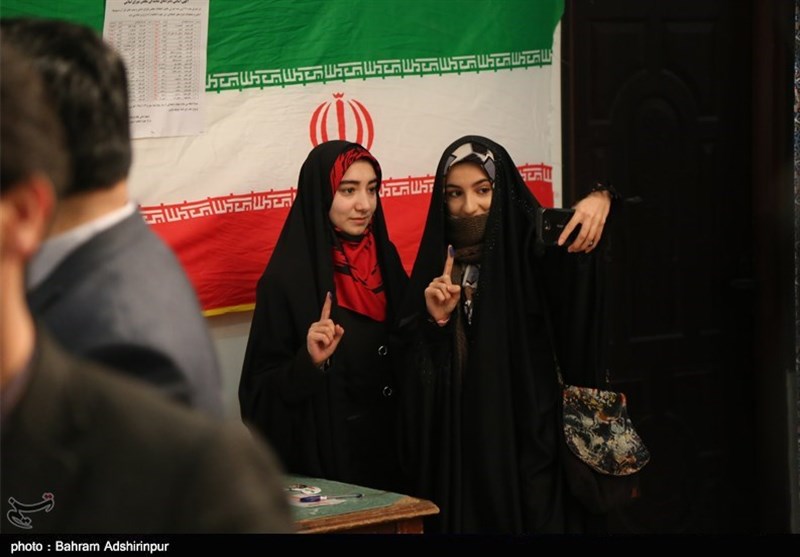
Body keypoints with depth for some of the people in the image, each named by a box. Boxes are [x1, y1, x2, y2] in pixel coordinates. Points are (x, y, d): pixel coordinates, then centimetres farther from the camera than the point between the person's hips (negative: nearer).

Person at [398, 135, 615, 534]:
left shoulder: (536, 251, -4)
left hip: (528, 447, -3)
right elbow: (414, 377, 6)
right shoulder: (434, 269, 7)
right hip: (454, 456, 3)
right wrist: (435, 321, -11)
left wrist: (600, 199, -38)